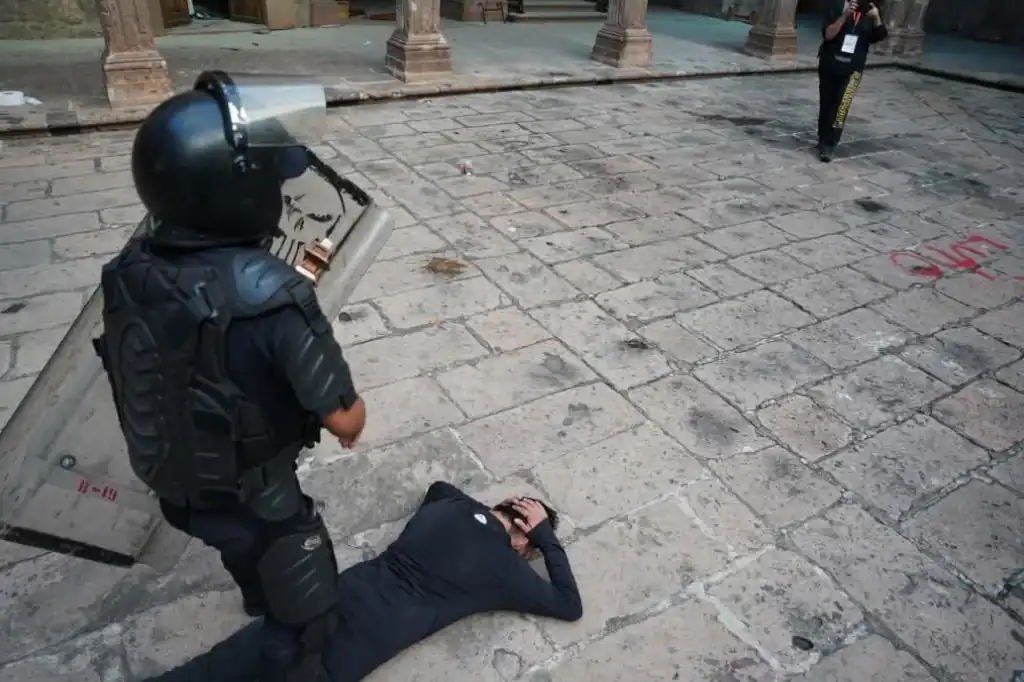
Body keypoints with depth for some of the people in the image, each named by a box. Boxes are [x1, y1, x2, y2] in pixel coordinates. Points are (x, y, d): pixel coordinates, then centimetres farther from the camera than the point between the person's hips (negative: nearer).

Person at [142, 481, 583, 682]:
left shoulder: (453, 509, 15)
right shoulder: (504, 567, 1)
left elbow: (438, 486, 40)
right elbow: (570, 606, 11)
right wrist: (548, 538, 15)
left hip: (348, 591, 5)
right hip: (374, 631, -5)